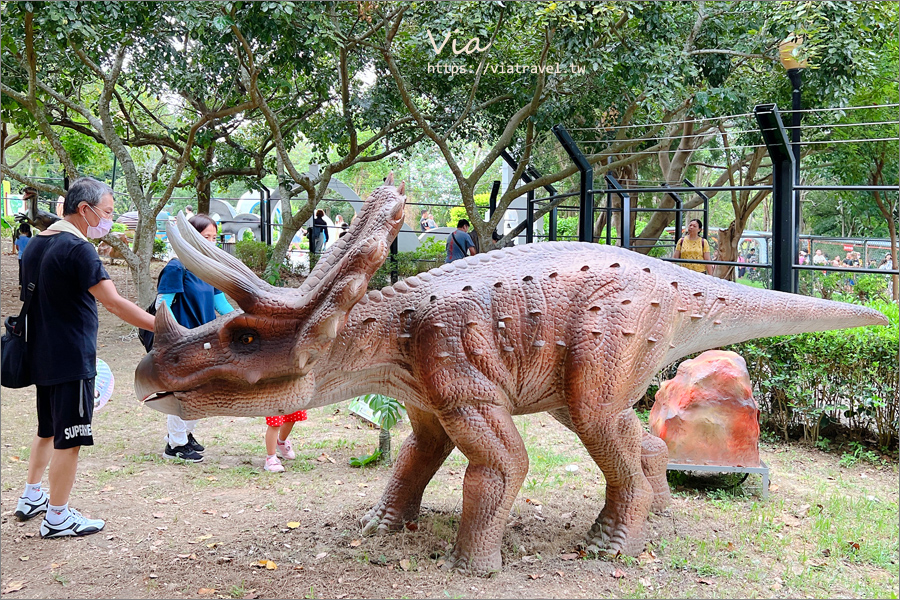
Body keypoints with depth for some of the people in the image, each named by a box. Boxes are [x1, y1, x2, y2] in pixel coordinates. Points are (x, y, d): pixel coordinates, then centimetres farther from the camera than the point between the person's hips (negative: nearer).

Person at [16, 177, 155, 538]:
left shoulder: (35, 244, 10)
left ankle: (31, 498, 34)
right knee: (69, 438, 0)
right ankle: (57, 518, 8)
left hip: (42, 356, 9)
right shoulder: (77, 249, -18)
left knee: (47, 430, 23)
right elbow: (114, 304, -24)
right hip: (71, 360, -9)